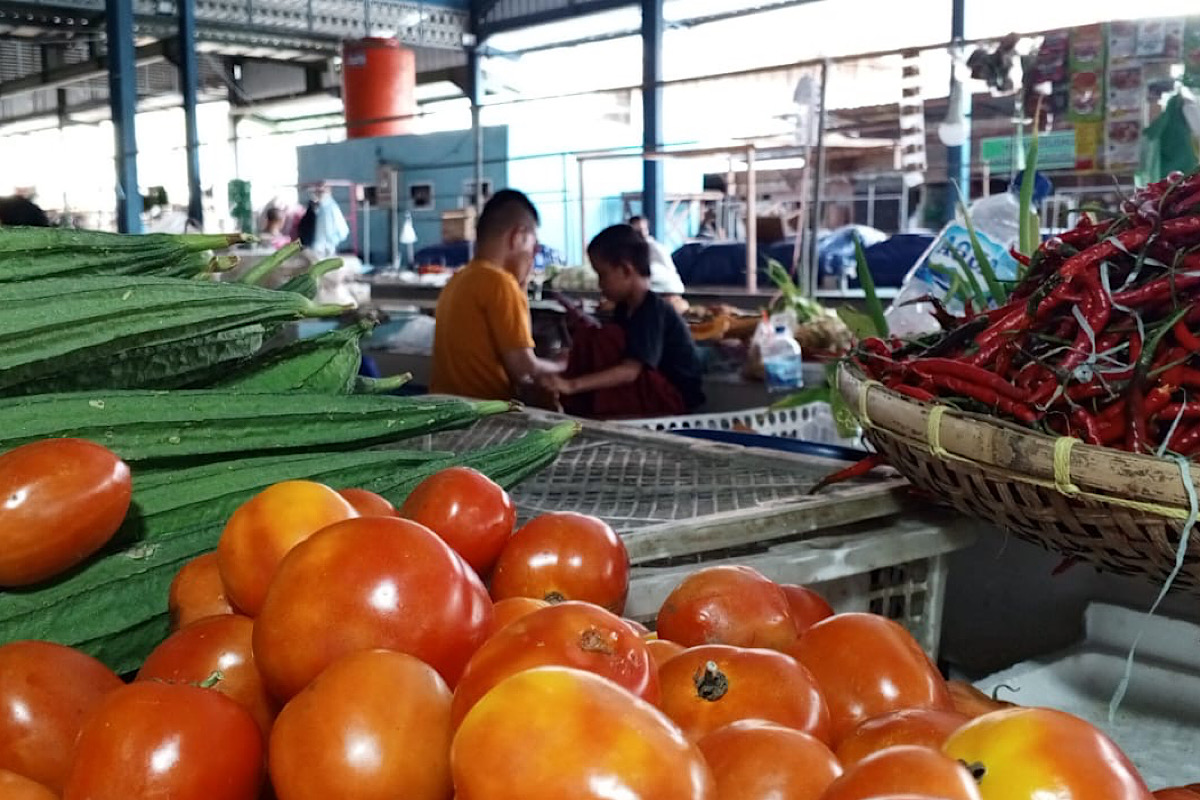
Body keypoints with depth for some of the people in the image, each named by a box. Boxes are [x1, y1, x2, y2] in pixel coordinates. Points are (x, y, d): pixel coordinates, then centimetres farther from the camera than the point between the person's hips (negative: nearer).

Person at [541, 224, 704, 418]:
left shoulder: (653, 311, -20)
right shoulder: (625, 307, 7)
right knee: (586, 331, -2)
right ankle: (578, 408, -6)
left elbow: (630, 371, -30)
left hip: (677, 396, -9)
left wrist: (573, 385, -37)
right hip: (651, 388, 9)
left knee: (602, 340, -24)